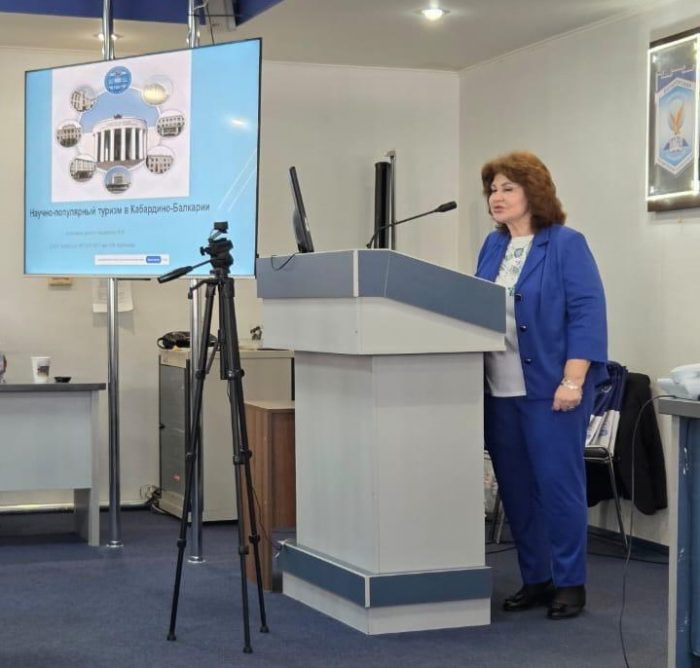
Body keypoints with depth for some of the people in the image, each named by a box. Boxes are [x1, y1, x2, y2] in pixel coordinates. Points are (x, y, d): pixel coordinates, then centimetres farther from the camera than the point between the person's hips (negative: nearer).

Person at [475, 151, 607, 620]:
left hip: (550, 389, -7)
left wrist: (572, 380, -20)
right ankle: (535, 579, 20)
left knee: (559, 485, -2)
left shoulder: (566, 244, -8)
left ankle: (570, 583, 9)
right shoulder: (493, 246, 13)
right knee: (516, 489, 10)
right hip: (500, 391, 7)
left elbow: (587, 314, -14)